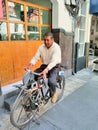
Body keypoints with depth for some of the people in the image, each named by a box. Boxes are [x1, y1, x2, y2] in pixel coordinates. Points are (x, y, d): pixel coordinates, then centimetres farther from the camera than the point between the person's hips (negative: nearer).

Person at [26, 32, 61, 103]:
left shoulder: (56, 47, -19)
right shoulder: (41, 47, -2)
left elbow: (54, 61, -31)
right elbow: (36, 57, -6)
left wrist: (46, 70, -45)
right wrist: (30, 65, -25)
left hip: (54, 67, -5)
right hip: (44, 65, 5)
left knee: (51, 81, -30)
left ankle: (54, 93, 5)